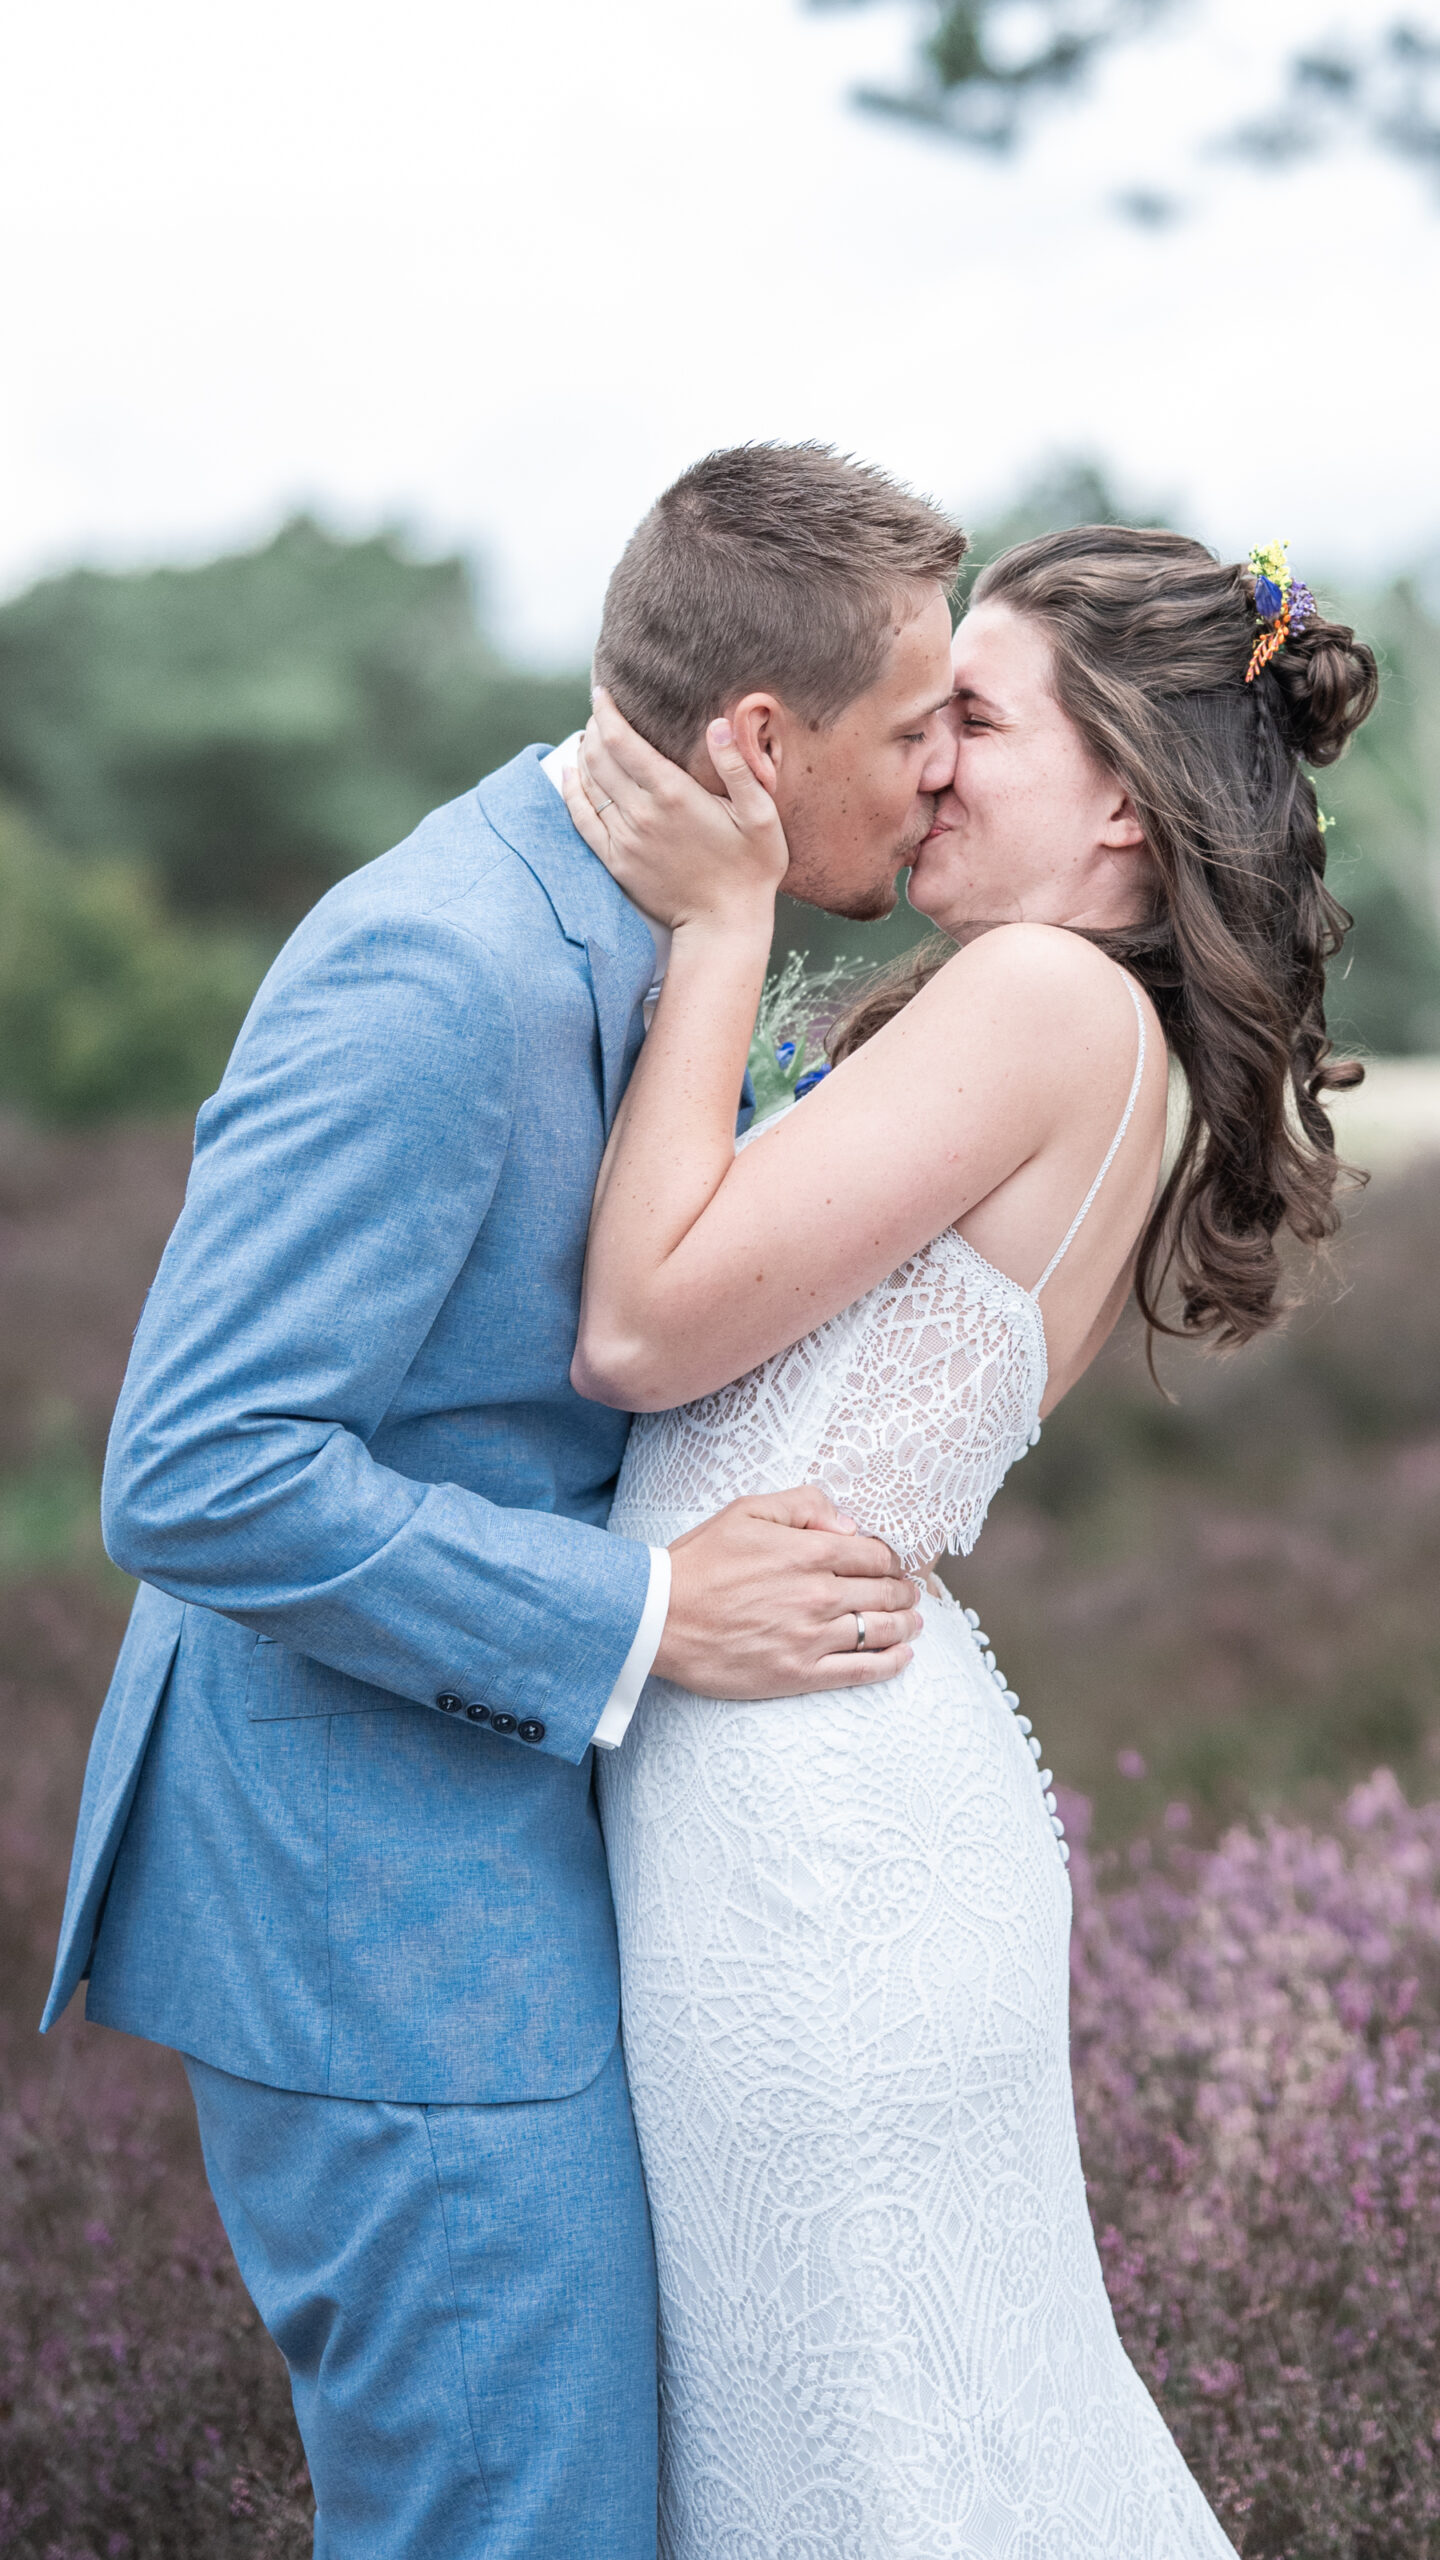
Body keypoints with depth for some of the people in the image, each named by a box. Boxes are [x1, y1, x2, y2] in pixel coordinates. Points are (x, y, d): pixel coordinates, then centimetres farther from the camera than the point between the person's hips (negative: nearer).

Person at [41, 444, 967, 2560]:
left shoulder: (608, 941, 8)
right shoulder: (437, 974, -24)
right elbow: (196, 1483, -27)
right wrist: (642, 1614, -23)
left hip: (492, 1838, 10)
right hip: (380, 1902, -10)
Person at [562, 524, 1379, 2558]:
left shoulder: (1048, 997, -16)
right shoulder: (1127, 1064, 13)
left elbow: (644, 1325, -18)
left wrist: (720, 924, -13)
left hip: (807, 1798, -9)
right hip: (817, 1775, 9)